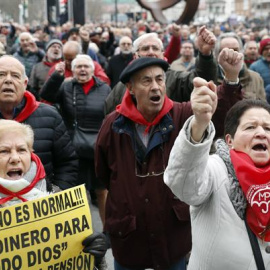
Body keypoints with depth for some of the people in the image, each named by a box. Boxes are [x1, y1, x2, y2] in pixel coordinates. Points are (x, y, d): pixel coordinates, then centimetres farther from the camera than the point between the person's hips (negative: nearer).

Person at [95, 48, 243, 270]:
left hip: (174, 231, 0)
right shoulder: (113, 124, -7)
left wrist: (232, 77, -38)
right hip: (127, 233, 1)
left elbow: (221, 115, -23)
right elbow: (101, 177, 5)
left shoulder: (182, 116, -8)